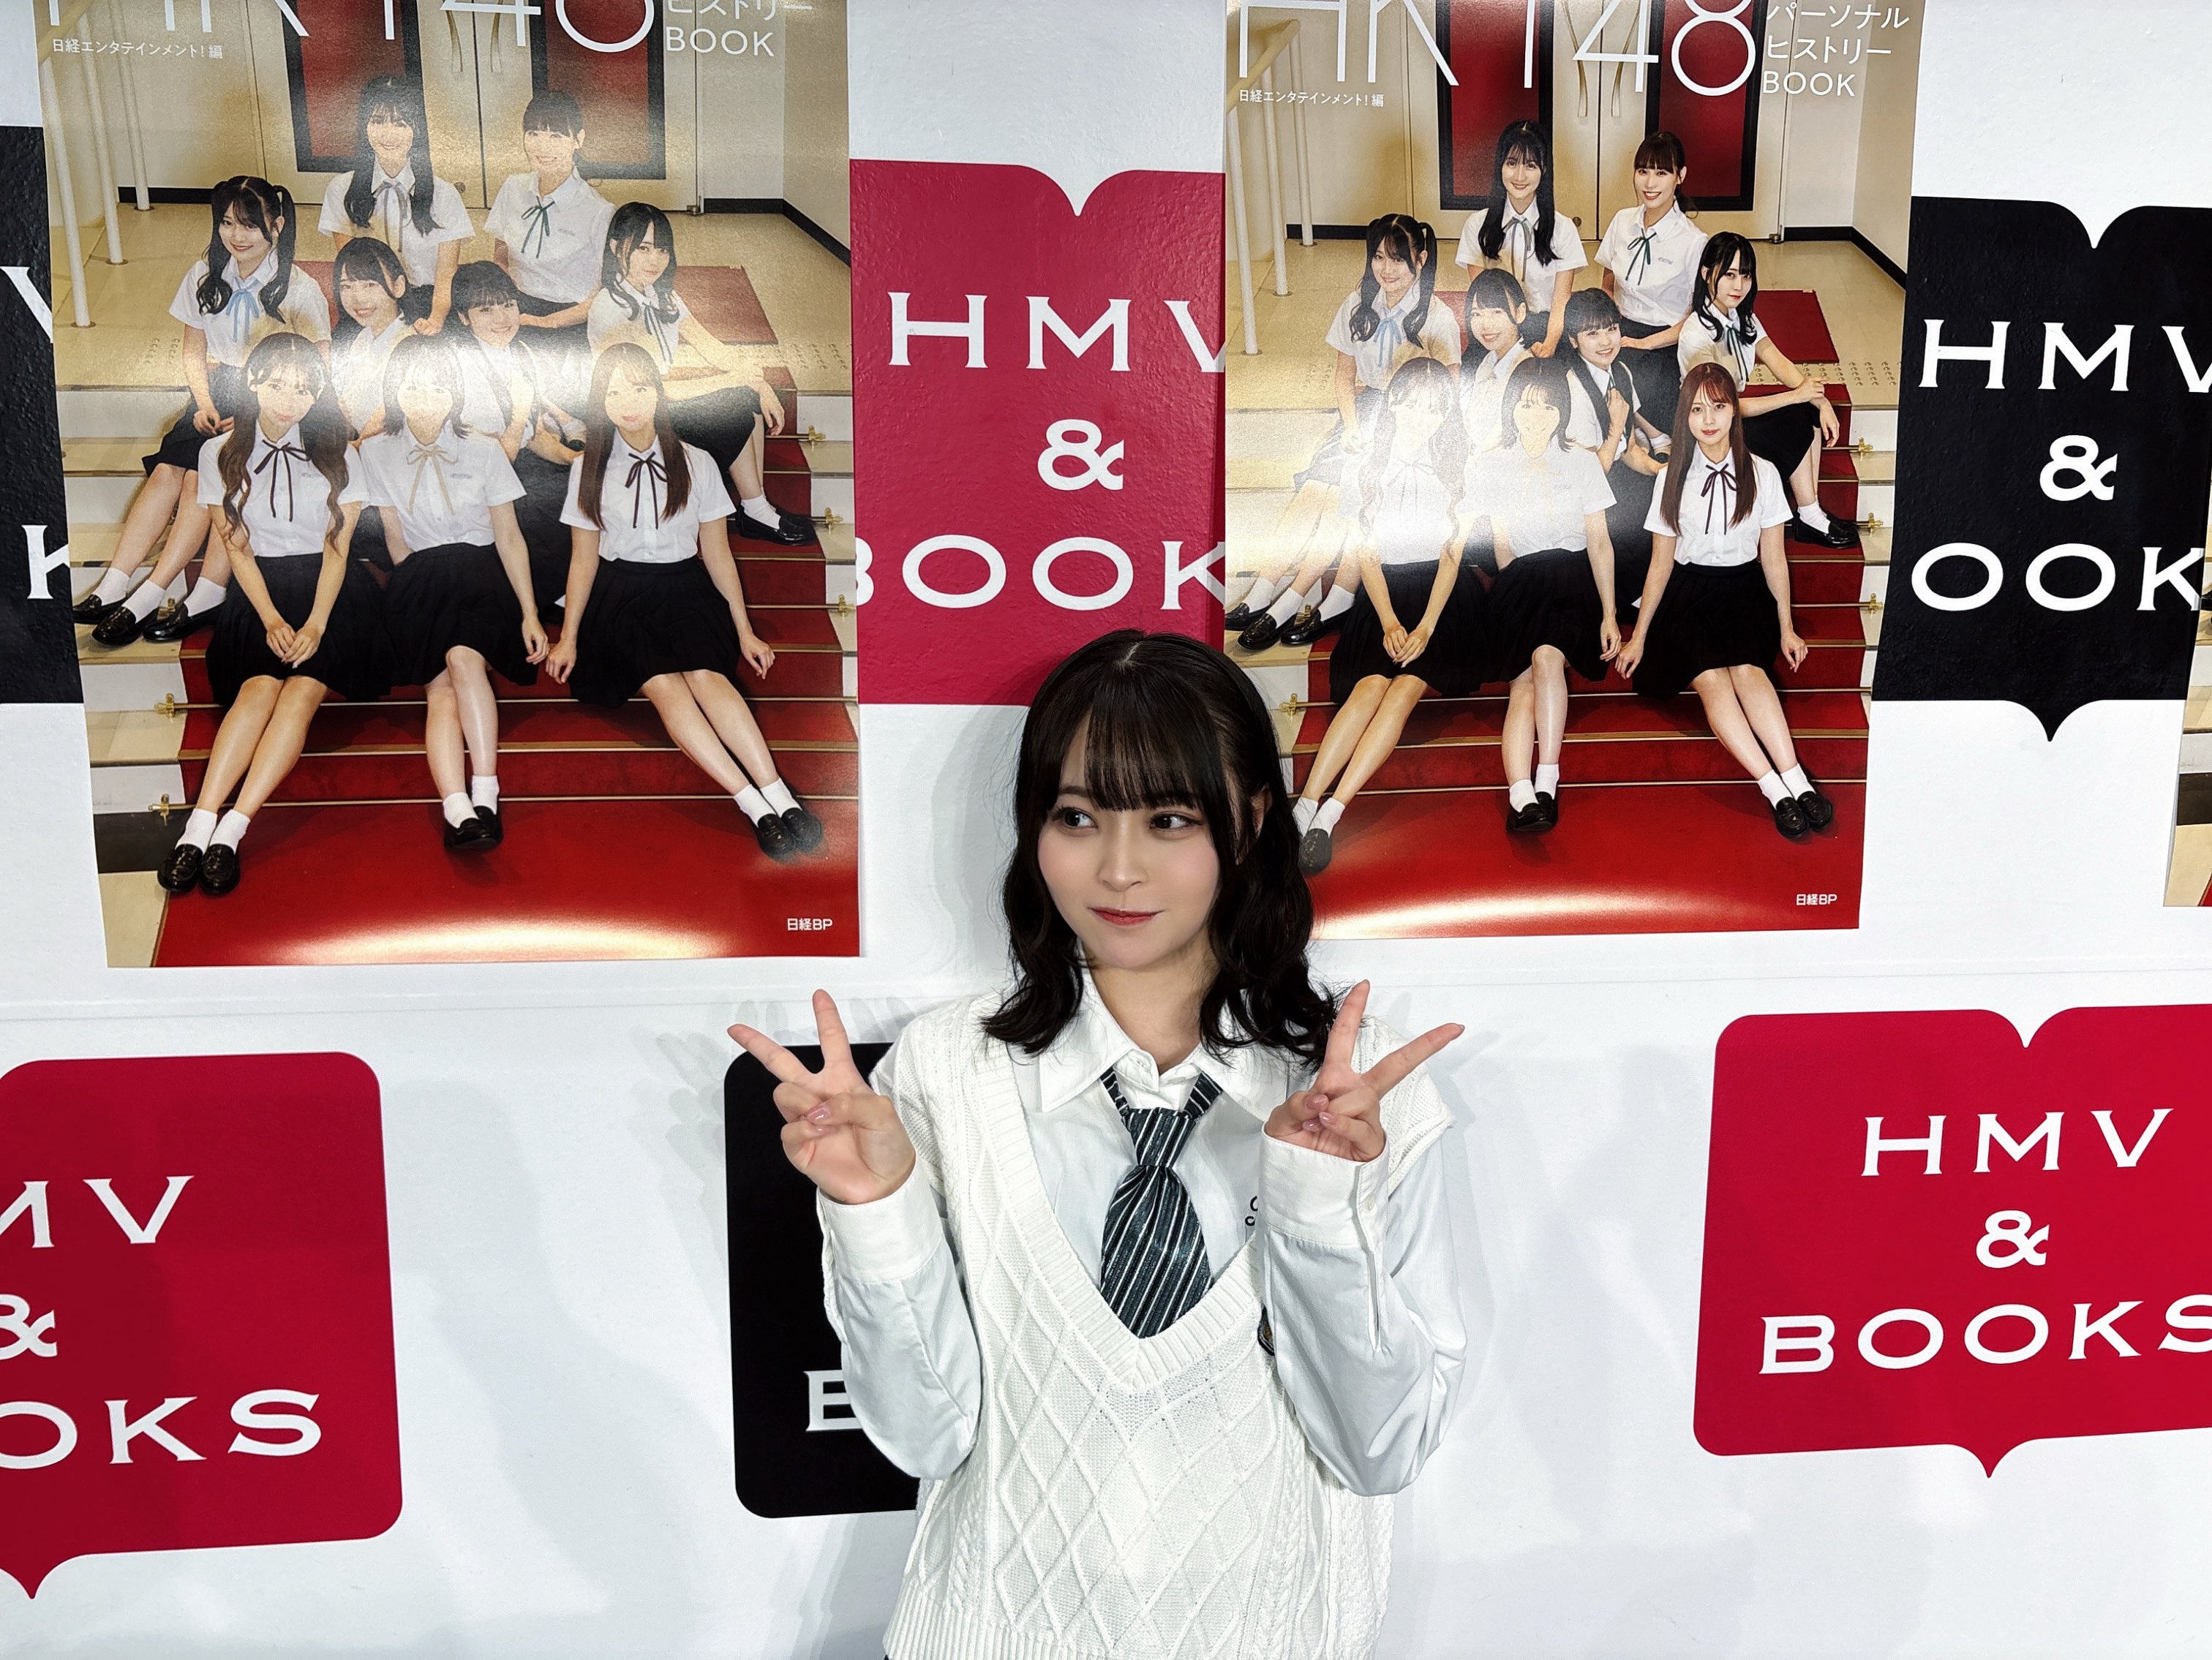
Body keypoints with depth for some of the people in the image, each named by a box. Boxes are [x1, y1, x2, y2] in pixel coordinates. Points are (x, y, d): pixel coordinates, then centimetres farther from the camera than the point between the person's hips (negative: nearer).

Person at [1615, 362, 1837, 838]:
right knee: (1708, 674, -29)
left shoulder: (1762, 473, 3)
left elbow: (1773, 557, 8)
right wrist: (1639, 635, 7)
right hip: (1689, 591, 0)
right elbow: (1661, 563, 8)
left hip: (1745, 589, 0)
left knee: (1745, 666, -32)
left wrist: (1786, 627, 7)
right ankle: (1778, 790, -41)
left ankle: (1795, 779, -42)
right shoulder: (1673, 478, 4)